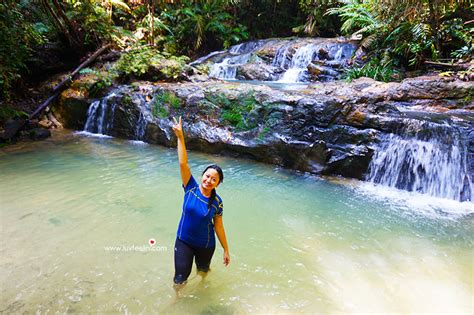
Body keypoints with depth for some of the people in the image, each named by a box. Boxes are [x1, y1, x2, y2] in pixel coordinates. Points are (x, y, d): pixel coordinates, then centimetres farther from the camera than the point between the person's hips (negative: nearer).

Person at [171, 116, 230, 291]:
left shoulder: (217, 202, -15)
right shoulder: (191, 188, -15)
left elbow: (219, 226, -7)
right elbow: (183, 163, -24)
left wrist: (226, 250, -3)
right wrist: (180, 137, -32)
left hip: (206, 245, 0)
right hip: (183, 242, 0)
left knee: (202, 272, 23)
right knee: (180, 279, 5)